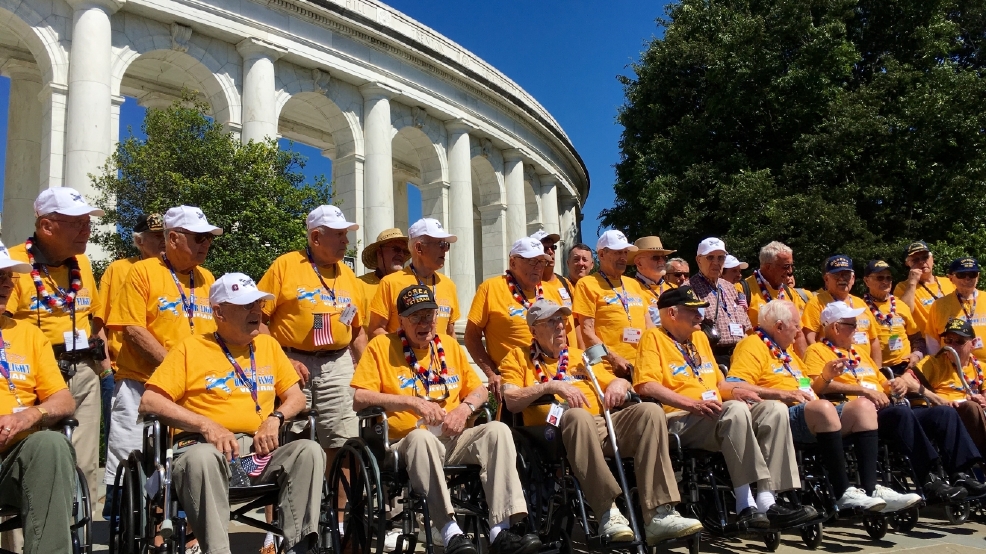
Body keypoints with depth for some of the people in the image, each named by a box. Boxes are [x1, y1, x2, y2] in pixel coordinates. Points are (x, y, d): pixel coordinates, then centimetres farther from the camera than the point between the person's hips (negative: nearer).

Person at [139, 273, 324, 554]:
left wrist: (275, 418, -4)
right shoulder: (190, 348, 7)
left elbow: (296, 397, 19)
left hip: (260, 450, 4)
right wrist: (206, 425, -12)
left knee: (309, 450, -25)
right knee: (203, 456, -38)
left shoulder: (268, 345, 18)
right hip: (209, 448, -3)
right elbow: (149, 402, -1)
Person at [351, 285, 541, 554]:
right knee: (421, 437, -38)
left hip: (452, 440, 5)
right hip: (407, 443, -4)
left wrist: (465, 408, -3)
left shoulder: (449, 345, 18)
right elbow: (359, 399, -8)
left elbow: (479, 389, 20)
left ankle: (502, 530, -32)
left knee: (498, 430, -23)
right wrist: (412, 402, -17)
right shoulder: (381, 346, 3)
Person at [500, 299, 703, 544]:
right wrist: (551, 387, -12)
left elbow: (616, 382, 31)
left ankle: (659, 514, -29)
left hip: (602, 424, 5)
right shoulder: (519, 357, 15)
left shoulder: (579, 357, 30)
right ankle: (608, 512, -36)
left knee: (650, 410, -22)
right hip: (558, 429, -5)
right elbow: (511, 401, -1)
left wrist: (618, 384, 7)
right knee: (578, 415, -40)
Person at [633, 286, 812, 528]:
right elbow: (646, 386, -14)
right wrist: (692, 404, -22)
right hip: (680, 420, -8)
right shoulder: (654, 338, 1)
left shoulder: (700, 337, 26)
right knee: (735, 410, -34)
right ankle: (746, 504, -33)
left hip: (716, 415, 8)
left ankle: (766, 501, -24)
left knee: (774, 409, -14)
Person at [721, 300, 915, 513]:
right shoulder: (753, 346, -1)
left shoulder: (786, 350, 29)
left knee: (863, 406, -10)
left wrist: (826, 375, 17)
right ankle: (843, 493, -31)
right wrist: (779, 394, -21)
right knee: (823, 407, -35)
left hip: (814, 414, 9)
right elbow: (731, 387, -17)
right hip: (784, 415, -9)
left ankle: (871, 489, -19)